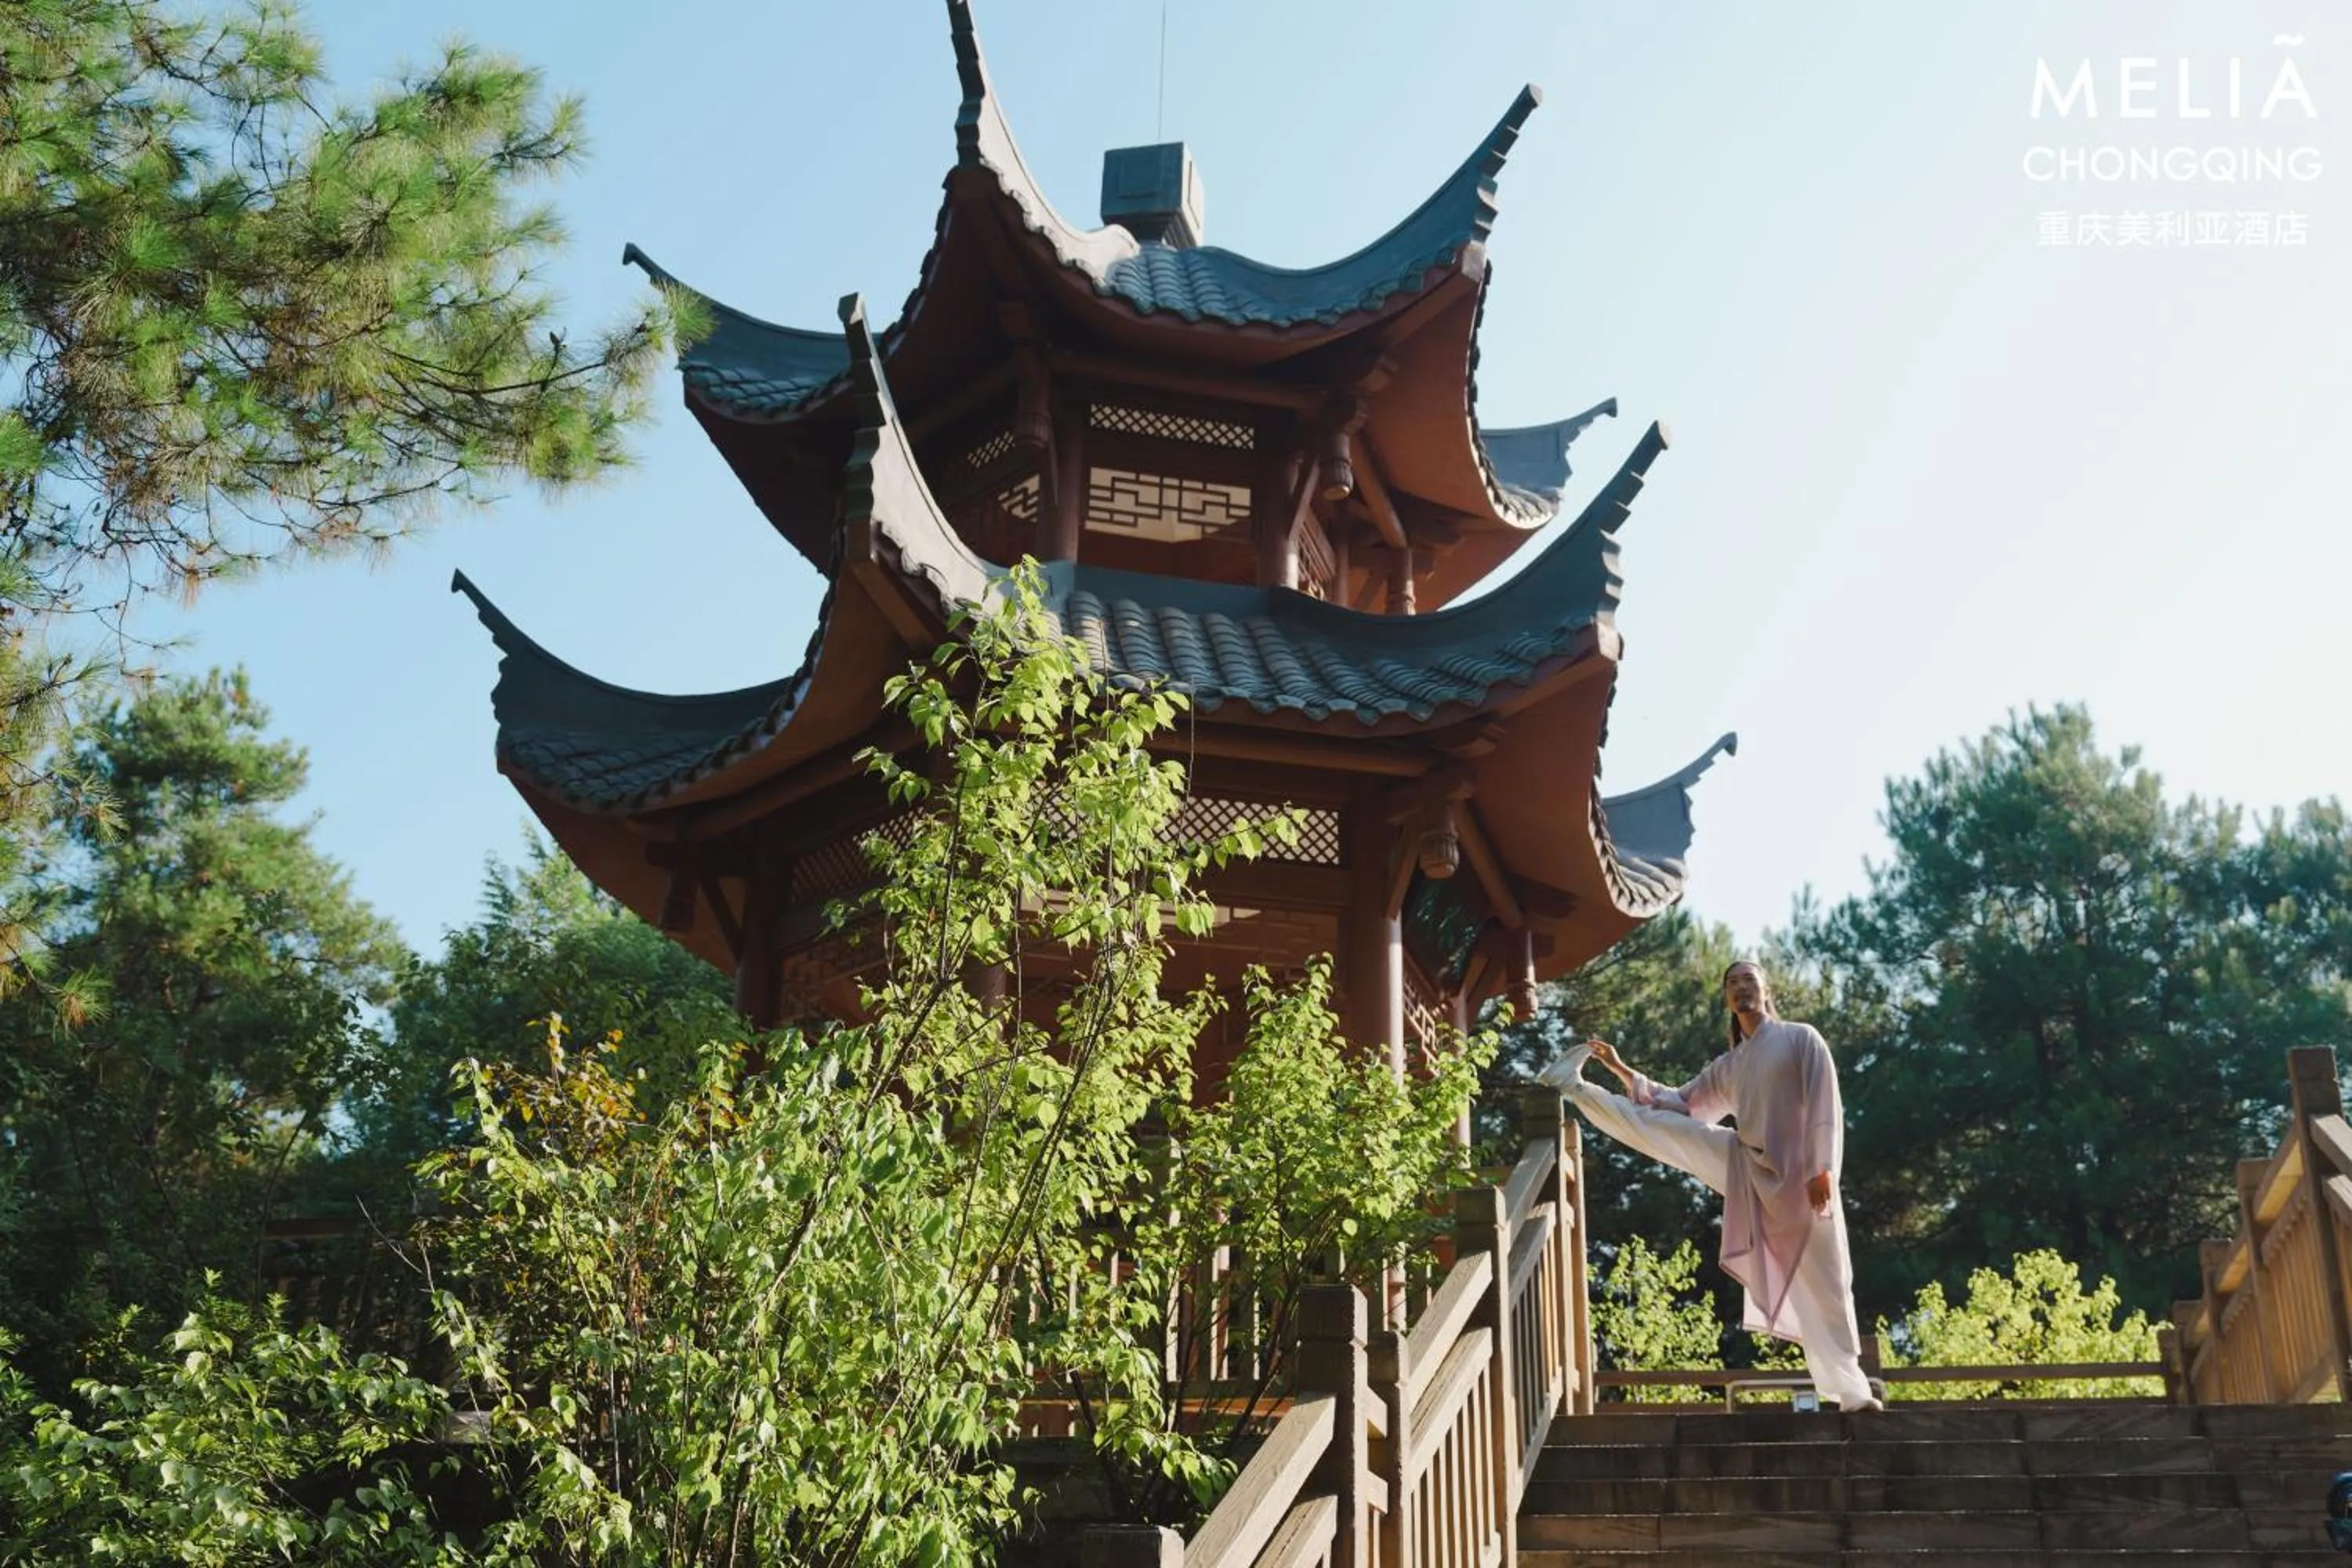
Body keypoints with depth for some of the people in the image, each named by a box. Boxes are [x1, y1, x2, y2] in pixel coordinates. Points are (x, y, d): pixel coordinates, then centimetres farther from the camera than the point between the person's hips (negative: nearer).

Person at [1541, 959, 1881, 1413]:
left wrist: (1822, 1170, -18)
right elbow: (1679, 1104, 21)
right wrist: (1623, 1071, 12)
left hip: (1800, 1179, -4)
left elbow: (1826, 1105, -9)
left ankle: (1850, 1390, 9)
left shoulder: (1801, 1038, -1)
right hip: (1747, 1169, 4)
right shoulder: (1728, 1066, 15)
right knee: (1656, 1126, -6)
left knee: (1825, 1288, -1)